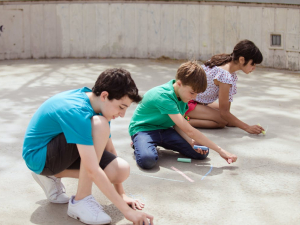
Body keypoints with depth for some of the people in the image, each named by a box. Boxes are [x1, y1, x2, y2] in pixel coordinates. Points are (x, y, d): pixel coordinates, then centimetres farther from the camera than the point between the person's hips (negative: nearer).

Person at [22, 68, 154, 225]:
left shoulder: (98, 105, -5)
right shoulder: (77, 111, -32)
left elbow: (109, 149, 5)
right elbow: (93, 170, -36)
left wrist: (121, 194, 7)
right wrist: (126, 210, -34)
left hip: (60, 151, 9)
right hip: (38, 156, -9)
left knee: (122, 170, -11)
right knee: (99, 125, -30)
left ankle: (52, 176, 7)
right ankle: (81, 201, -20)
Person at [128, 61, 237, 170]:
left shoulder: (182, 95, -3)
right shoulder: (164, 97, -31)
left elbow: (177, 125, -1)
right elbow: (189, 131, -33)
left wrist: (191, 142, -22)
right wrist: (220, 150, -31)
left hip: (164, 129, 8)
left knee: (202, 152, -8)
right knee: (147, 160, -40)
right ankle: (139, 145, -2)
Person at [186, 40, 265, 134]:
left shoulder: (227, 61, -3)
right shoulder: (225, 76, -31)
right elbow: (224, 112, -24)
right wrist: (248, 128, -21)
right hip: (186, 103, -10)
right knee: (222, 121, -20)